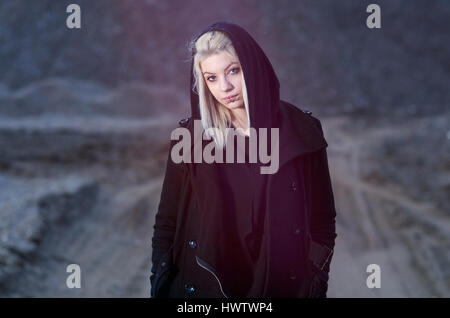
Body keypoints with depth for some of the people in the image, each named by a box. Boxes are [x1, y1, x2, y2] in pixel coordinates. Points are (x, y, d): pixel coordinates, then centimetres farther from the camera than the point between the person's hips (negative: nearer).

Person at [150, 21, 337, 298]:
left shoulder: (301, 132, -7)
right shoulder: (190, 137, -7)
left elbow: (323, 222, -2)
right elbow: (166, 224, -2)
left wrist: (314, 288, -7)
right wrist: (160, 290, -7)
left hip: (282, 285, 0)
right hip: (204, 286, 0)